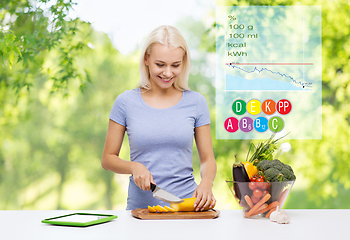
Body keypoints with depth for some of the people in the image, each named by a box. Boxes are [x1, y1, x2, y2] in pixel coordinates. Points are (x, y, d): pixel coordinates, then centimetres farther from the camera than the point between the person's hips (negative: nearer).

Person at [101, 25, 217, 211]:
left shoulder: (196, 102, 6)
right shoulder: (126, 102, 3)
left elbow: (207, 159, 10)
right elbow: (108, 159, 9)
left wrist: (206, 183, -10)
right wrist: (134, 167, -10)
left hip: (187, 205, 1)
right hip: (141, 206, 0)